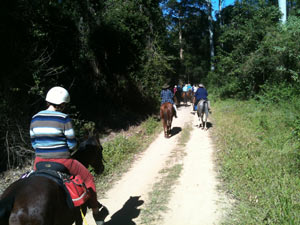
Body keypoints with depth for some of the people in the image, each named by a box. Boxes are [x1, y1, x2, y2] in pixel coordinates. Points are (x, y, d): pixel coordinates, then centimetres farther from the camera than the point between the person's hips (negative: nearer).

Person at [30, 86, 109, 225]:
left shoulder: (35, 119, 3)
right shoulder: (64, 119, -14)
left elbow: (34, 143, 8)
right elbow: (72, 144, -11)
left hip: (40, 161, 5)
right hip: (61, 161, -5)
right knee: (88, 178, 16)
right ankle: (97, 214, 27)